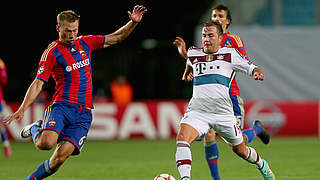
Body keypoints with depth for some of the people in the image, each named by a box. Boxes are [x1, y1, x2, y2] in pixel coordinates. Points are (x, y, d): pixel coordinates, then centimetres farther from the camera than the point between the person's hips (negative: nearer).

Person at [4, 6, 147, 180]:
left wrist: (133, 23, 5)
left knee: (60, 156, -12)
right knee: (46, 144, -29)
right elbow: (38, 83, -7)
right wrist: (22, 109, -17)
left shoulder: (85, 43, 13)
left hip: (83, 113, 3)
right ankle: (35, 129, 7)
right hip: (62, 106, -3)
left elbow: (116, 38, 21)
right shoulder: (52, 52, -2)